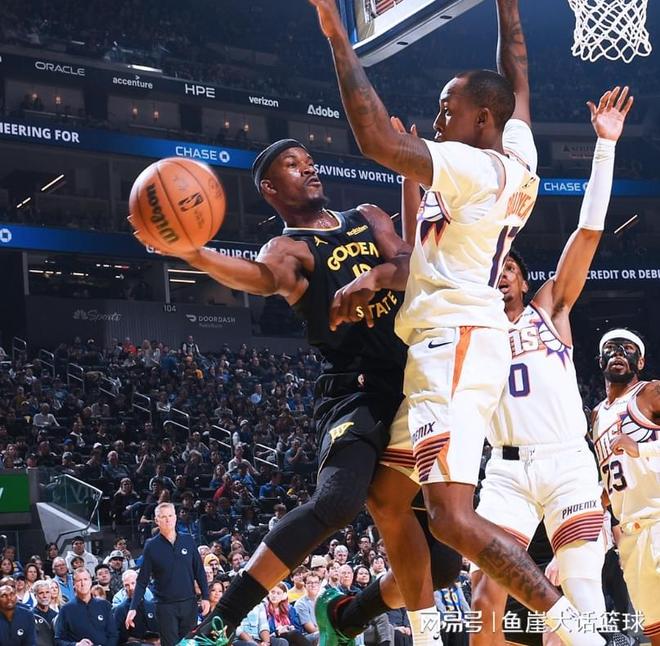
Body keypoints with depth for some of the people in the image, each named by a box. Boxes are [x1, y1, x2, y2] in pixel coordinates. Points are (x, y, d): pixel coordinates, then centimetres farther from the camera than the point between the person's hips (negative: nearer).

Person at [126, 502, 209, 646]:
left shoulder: (188, 540, 3)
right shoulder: (151, 546, -2)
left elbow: (199, 572, 7)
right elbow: (142, 580, -1)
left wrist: (205, 597, 0)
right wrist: (133, 608, -9)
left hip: (189, 603, 2)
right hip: (165, 606, -2)